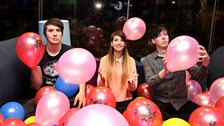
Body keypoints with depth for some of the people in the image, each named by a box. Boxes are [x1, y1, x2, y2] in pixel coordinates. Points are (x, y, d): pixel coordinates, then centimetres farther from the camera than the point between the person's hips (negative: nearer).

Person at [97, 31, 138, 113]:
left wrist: (131, 82, -20)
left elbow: (133, 88, 1)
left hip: (125, 103, 0)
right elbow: (99, 86, -1)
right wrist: (102, 79, -21)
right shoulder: (104, 60, -3)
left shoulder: (131, 60, -2)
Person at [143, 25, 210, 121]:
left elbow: (197, 76, -4)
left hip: (180, 101, 2)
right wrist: (164, 71, -32)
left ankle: (168, 119, -8)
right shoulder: (148, 59, 3)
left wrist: (205, 64, -26)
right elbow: (150, 82, -11)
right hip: (159, 101, -1)